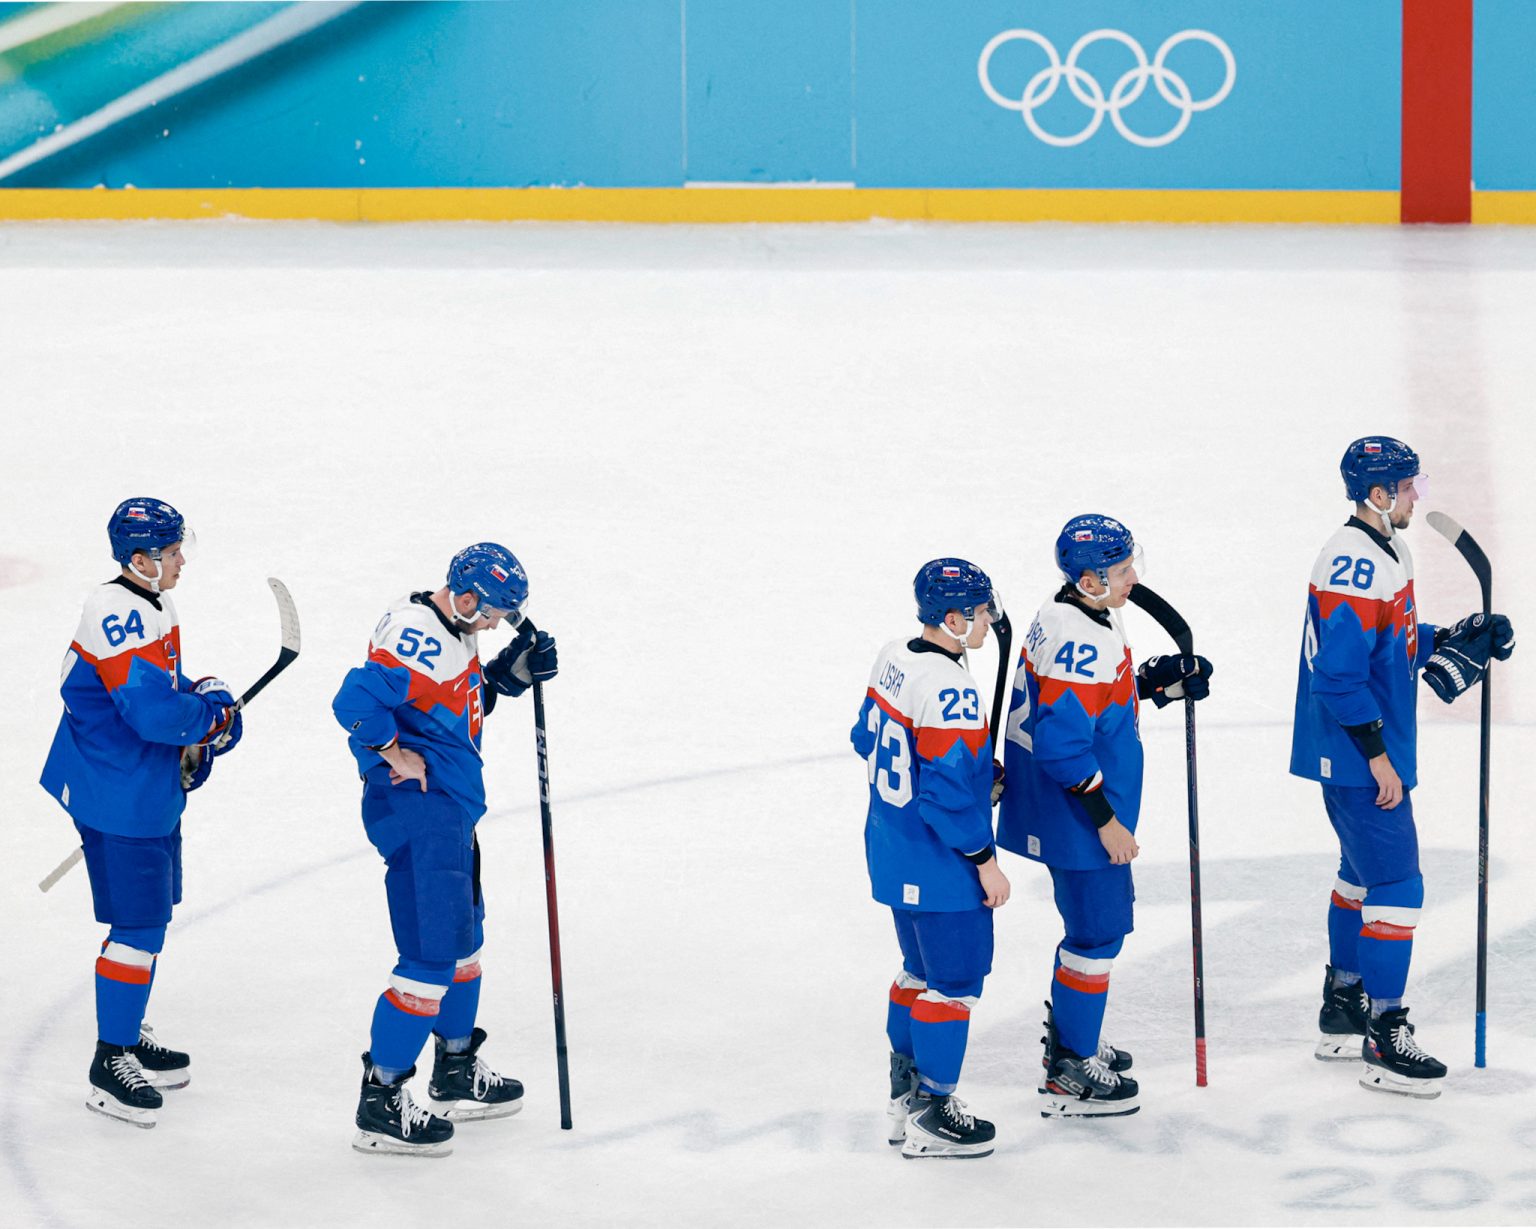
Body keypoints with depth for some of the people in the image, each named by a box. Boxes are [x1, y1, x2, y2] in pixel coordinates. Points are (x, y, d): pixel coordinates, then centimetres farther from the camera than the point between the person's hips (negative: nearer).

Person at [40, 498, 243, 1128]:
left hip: (151, 789, 10)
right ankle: (111, 1063, 3)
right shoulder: (117, 615, -24)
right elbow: (151, 710, -30)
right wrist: (214, 712, -14)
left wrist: (198, 735, 2)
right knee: (138, 926, -6)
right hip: (116, 797, -10)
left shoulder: (154, 605, 9)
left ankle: (129, 1035, 35)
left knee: (151, 914, 20)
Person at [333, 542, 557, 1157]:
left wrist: (510, 672, 6)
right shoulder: (417, 637, -23)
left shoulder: (453, 633, 10)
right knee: (432, 956, -10)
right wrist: (396, 754, -20)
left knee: (464, 938, 24)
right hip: (417, 812, -11)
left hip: (451, 810, 11)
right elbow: (356, 701, -33)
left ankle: (458, 1074, 40)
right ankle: (380, 1104, -4)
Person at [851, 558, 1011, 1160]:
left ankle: (905, 1094, 34)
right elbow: (949, 788, -27)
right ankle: (931, 1117, 12)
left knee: (921, 969, 23)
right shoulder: (949, 690, -27)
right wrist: (985, 860, -17)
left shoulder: (893, 660, 1)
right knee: (954, 981, 4)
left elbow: (867, 738, 14)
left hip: (895, 855, 9)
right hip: (940, 871, -9)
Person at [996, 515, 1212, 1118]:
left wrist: (1158, 681, 10)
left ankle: (1068, 1037, 38)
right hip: (1076, 818, -11)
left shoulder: (1063, 617, 6)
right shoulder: (1082, 645, -26)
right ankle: (1070, 1075, 8)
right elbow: (1063, 745, -28)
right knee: (1097, 930, -1)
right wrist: (1106, 819, -22)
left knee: (1101, 918, 24)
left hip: (1072, 811, 11)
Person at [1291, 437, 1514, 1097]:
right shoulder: (1352, 566, -23)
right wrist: (1378, 757, -23)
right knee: (1395, 886, -9)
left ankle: (1342, 1014, 32)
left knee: (1365, 874, 20)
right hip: (1356, 760, -11)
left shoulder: (1388, 549, 10)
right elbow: (1339, 675, -26)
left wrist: (1459, 641, 6)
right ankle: (1385, 1044, -5)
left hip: (1371, 752, 11)